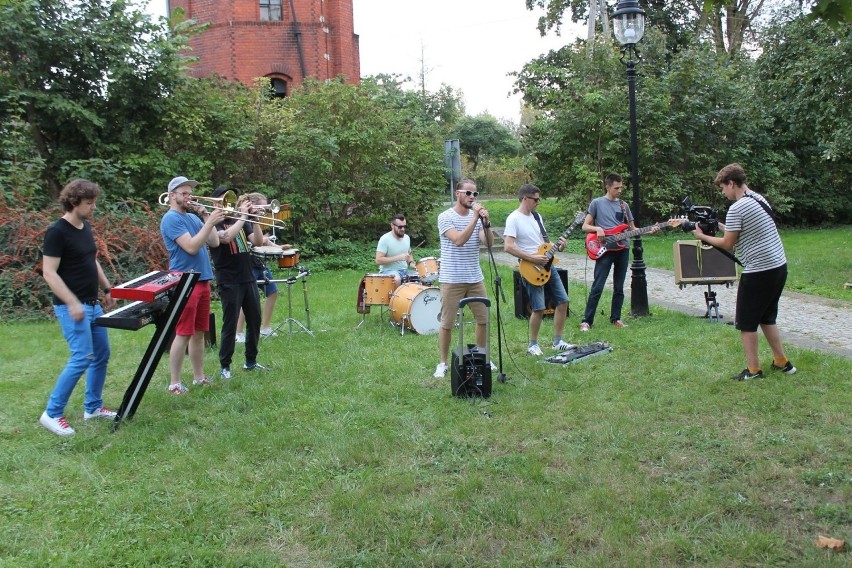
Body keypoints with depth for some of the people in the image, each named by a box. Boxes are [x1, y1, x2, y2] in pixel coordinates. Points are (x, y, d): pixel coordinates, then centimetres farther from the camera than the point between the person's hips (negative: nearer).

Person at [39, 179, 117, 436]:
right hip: (72, 307, -9)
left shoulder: (86, 227, 10)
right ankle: (52, 414, 1)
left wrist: (107, 290, 18)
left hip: (93, 304, 9)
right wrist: (72, 303, -25)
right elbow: (49, 273, -19)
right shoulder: (57, 231, -15)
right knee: (82, 358, -12)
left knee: (101, 355, 12)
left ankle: (93, 406, 25)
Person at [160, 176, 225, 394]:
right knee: (183, 334, -6)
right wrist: (210, 221, -21)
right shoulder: (171, 219, -9)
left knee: (199, 332, 13)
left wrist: (205, 217, 0)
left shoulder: (193, 217, 15)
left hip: (202, 280, 8)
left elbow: (214, 242, 9)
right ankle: (174, 383, 2)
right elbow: (191, 247, -21)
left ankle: (199, 377, 23)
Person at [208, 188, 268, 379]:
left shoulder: (240, 220, 12)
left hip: (248, 278, 6)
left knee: (254, 321, 11)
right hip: (229, 282, -6)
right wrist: (243, 216, -20)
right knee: (230, 325, -2)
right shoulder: (215, 223, -6)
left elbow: (258, 240, 3)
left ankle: (251, 361, 23)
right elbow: (226, 237, -27)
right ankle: (224, 366, 8)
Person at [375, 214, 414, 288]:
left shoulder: (406, 238, 8)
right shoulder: (385, 239, -13)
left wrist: (411, 263, 0)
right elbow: (378, 260, -19)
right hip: (388, 271, -6)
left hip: (405, 270, 7)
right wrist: (398, 257, -24)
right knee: (397, 279, -37)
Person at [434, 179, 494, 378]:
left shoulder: (477, 217, 7)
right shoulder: (446, 217, -8)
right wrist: (475, 218, -23)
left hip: (475, 279, 5)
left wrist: (485, 222, -20)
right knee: (447, 323, 2)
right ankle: (443, 363, 14)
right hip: (452, 280, -5)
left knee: (484, 319, 11)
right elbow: (459, 240, -22)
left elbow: (489, 243, -4)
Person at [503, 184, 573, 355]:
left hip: (547, 265, 8)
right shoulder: (514, 219, -12)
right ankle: (533, 345, 11)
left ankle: (557, 342, 18)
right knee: (539, 308, -9)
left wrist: (556, 246, 0)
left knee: (563, 301, 7)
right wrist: (532, 259, -20)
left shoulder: (537, 216, 13)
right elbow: (508, 247, -20)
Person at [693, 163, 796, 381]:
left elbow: (728, 244, -11)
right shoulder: (759, 199, 11)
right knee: (767, 317, 22)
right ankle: (782, 362, 27)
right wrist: (720, 226, 17)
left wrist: (702, 236, 1)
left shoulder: (737, 208, -16)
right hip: (779, 266, 9)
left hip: (759, 271, -9)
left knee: (746, 323, 4)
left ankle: (753, 370, 8)